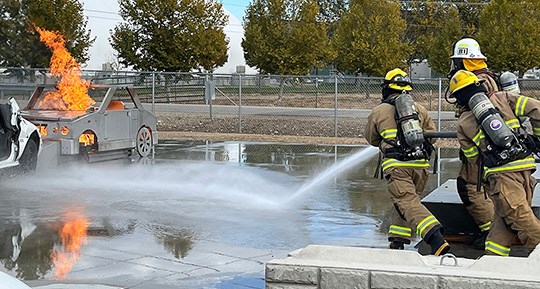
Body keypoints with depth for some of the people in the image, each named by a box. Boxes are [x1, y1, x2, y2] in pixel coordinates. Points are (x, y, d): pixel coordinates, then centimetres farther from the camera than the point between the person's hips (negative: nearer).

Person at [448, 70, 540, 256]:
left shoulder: (463, 123, 12)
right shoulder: (501, 98, 13)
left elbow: (474, 158, 15)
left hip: (499, 173, -2)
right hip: (525, 167, 2)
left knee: (520, 217, -5)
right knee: (502, 218, 10)